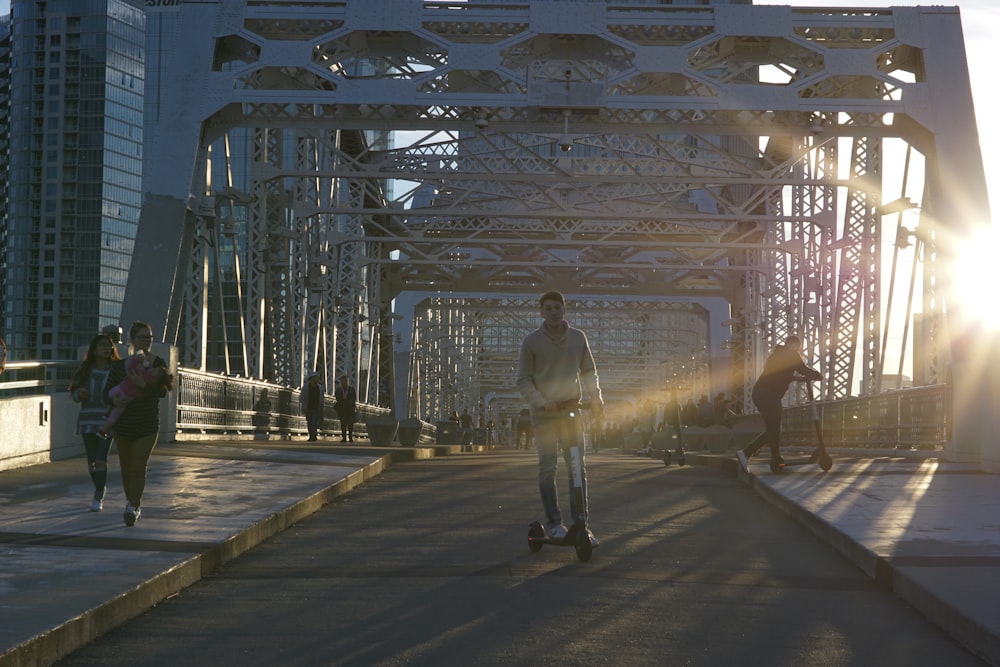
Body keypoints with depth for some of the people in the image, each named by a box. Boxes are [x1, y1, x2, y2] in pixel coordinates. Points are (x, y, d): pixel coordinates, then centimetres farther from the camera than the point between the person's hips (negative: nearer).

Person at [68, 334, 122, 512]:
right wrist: (79, 394, -11)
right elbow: (73, 392, 11)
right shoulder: (85, 369, 5)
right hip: (88, 420, 3)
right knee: (91, 460, 9)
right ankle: (101, 489, 29)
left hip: (107, 420, -3)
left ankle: (98, 498, -7)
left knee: (101, 460, -10)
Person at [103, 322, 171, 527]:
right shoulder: (119, 365, 2)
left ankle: (133, 507, -17)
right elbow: (107, 392, 1)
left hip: (147, 425, -2)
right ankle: (133, 502, 31)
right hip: (123, 424, 2)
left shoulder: (158, 364, -2)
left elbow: (163, 391, -13)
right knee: (126, 467, 12)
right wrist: (115, 400, -22)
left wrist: (143, 384, -30)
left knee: (139, 468, -13)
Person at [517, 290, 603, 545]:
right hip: (544, 413, -2)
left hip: (572, 409, 2)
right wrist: (541, 402, -17)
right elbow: (524, 380, -2)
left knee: (578, 467, 0)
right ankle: (553, 522, 6)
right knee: (547, 468, -1)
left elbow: (588, 371, 14)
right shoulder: (531, 341, -4)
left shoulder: (578, 337, 3)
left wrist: (595, 396, -2)